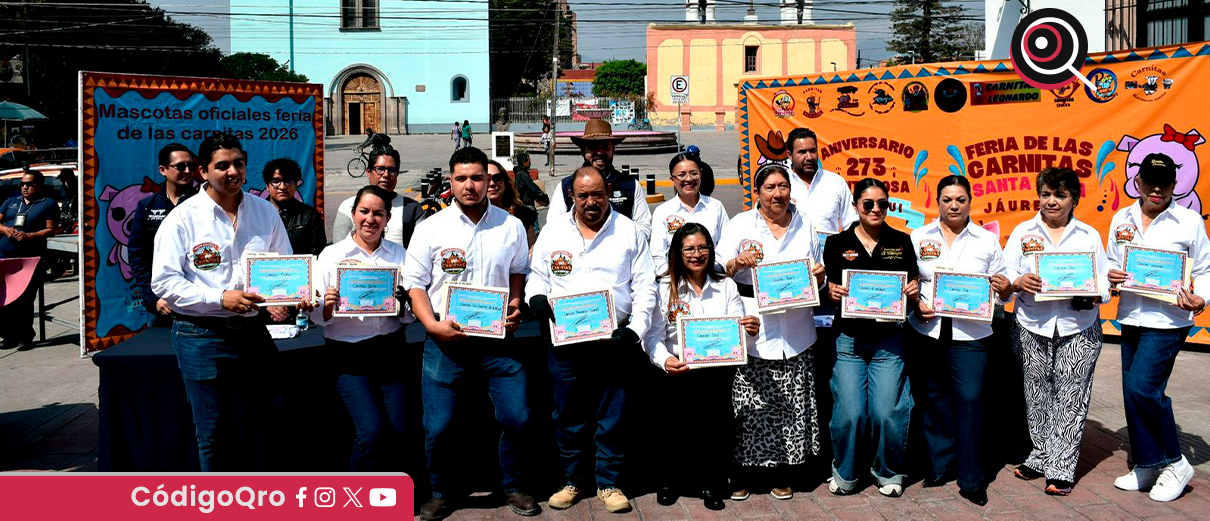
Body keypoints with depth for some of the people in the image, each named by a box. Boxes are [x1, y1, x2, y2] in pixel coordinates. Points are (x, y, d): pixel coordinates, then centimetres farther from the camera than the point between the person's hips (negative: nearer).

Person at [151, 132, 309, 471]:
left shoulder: (265, 212, 6)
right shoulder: (183, 217, -5)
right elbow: (164, 281, -10)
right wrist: (220, 298, -21)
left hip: (251, 332, 3)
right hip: (201, 337, -3)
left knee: (253, 431, 12)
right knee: (213, 434, 6)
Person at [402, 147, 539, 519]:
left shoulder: (510, 226, 6)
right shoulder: (431, 229, 0)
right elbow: (414, 283, 2)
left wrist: (515, 306, 1)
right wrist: (432, 325, -12)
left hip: (498, 337, 1)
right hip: (446, 339, -1)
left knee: (516, 417, 1)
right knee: (437, 426, 2)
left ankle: (513, 487, 24)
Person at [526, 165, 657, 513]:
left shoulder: (629, 231, 5)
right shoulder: (554, 230, 9)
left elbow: (645, 286, 3)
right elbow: (537, 274, 15)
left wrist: (635, 329, -8)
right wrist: (536, 296, -7)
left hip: (615, 340, -1)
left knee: (612, 415, 4)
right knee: (569, 415, 8)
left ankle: (608, 482, 18)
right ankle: (574, 479, 24)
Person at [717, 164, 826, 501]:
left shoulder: (804, 227, 14)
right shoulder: (739, 224, 5)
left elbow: (817, 280, 21)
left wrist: (819, 276, -2)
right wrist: (739, 263, -20)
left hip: (795, 332, 3)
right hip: (751, 331, -2)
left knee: (791, 405, 4)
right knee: (749, 405, -3)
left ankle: (781, 472, 19)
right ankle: (744, 471, 11)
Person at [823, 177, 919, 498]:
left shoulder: (902, 242, 7)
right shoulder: (837, 243, 4)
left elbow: (913, 289, 13)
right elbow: (828, 289, 8)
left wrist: (914, 291, -8)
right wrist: (832, 292, -14)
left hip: (888, 339, 1)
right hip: (848, 339, 0)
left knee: (887, 412, -5)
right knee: (849, 413, -5)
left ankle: (889, 472, 20)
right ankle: (845, 473, 19)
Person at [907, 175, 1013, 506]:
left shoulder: (988, 240, 9)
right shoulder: (919, 237, 9)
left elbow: (1002, 287, 10)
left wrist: (1005, 288, -12)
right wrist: (916, 305, -9)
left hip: (971, 333, -1)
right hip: (927, 331, 1)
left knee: (969, 399, -7)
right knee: (933, 398, 8)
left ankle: (971, 479, 4)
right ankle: (941, 464, 24)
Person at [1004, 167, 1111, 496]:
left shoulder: (1089, 235, 9)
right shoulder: (1022, 232, 8)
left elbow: (1104, 280, 6)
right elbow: (1004, 274, 1)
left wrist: (1092, 293, -15)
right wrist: (1019, 282, -20)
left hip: (1078, 329, -1)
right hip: (1032, 327, 1)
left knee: (1069, 399, -2)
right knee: (1037, 397, 7)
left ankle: (1061, 469, 3)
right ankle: (1041, 457, 20)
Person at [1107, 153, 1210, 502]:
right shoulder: (1121, 219, 9)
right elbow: (1111, 264, 18)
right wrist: (1110, 276, -5)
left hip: (1167, 320, -5)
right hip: (1130, 317, 6)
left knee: (1142, 388, -16)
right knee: (1134, 392, 9)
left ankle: (1174, 463, 2)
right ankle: (1146, 466, 24)